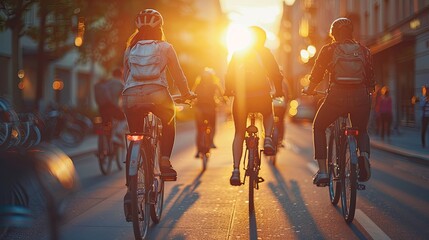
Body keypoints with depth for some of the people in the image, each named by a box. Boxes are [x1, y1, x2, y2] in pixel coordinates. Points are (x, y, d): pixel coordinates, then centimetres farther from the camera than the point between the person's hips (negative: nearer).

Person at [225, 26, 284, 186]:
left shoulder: (237, 54, 13)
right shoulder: (264, 53, 7)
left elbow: (229, 76, 13)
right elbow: (276, 74, 3)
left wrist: (228, 91, 30)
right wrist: (278, 91, 19)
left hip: (240, 99, 2)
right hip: (261, 97, -1)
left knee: (239, 133, 13)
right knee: (268, 114, 33)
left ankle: (236, 170, -2)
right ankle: (268, 139, 4)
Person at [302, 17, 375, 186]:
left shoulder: (328, 50, 7)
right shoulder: (364, 51, 14)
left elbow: (317, 74, 11)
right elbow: (371, 79, 17)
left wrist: (309, 90, 28)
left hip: (336, 97, -2)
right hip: (360, 97, 2)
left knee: (319, 127, 22)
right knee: (362, 130, 28)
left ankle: (322, 172, 10)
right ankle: (364, 154, -8)